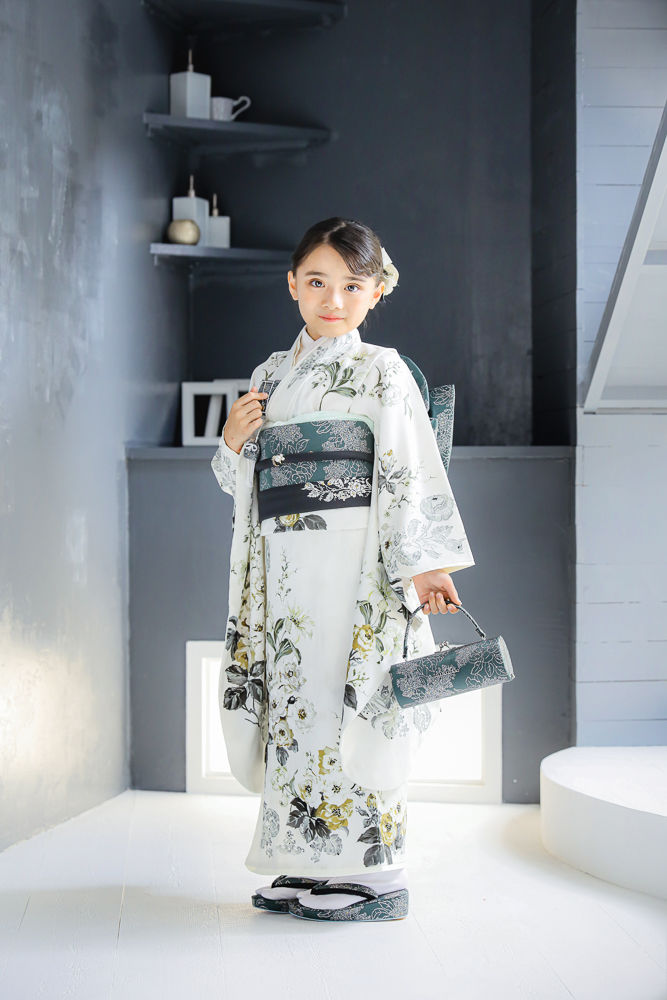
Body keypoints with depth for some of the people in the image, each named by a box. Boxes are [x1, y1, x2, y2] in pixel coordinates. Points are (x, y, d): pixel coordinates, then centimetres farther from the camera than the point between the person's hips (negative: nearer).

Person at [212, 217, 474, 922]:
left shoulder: (381, 372, -1)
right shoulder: (271, 375, 16)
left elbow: (411, 469, -8)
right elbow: (242, 480, 21)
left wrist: (426, 563, -15)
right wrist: (233, 441, -1)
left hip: (355, 564, -6)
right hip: (285, 569, 6)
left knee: (348, 708, -6)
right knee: (295, 705, 8)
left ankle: (373, 875, 3)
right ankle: (314, 865, 19)